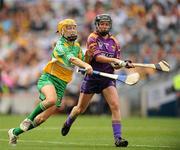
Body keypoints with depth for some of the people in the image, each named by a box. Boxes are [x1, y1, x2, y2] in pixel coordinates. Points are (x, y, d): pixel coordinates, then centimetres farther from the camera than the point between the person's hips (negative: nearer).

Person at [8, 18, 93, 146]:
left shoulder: (77, 46, 11)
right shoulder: (60, 45, -13)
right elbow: (70, 58, -32)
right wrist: (85, 65, -46)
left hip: (61, 85, 6)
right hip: (48, 78, -6)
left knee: (42, 118, 3)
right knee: (52, 99, -40)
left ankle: (15, 132, 22)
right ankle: (29, 119, -15)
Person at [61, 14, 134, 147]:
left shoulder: (114, 42, 7)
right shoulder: (93, 38, -7)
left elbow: (116, 65, 8)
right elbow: (98, 57, -22)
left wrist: (124, 64, -13)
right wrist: (115, 60, -32)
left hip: (108, 78, 2)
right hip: (92, 77, -2)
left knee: (115, 106, -17)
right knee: (80, 109, 11)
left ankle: (118, 138, -18)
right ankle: (68, 122, 44)